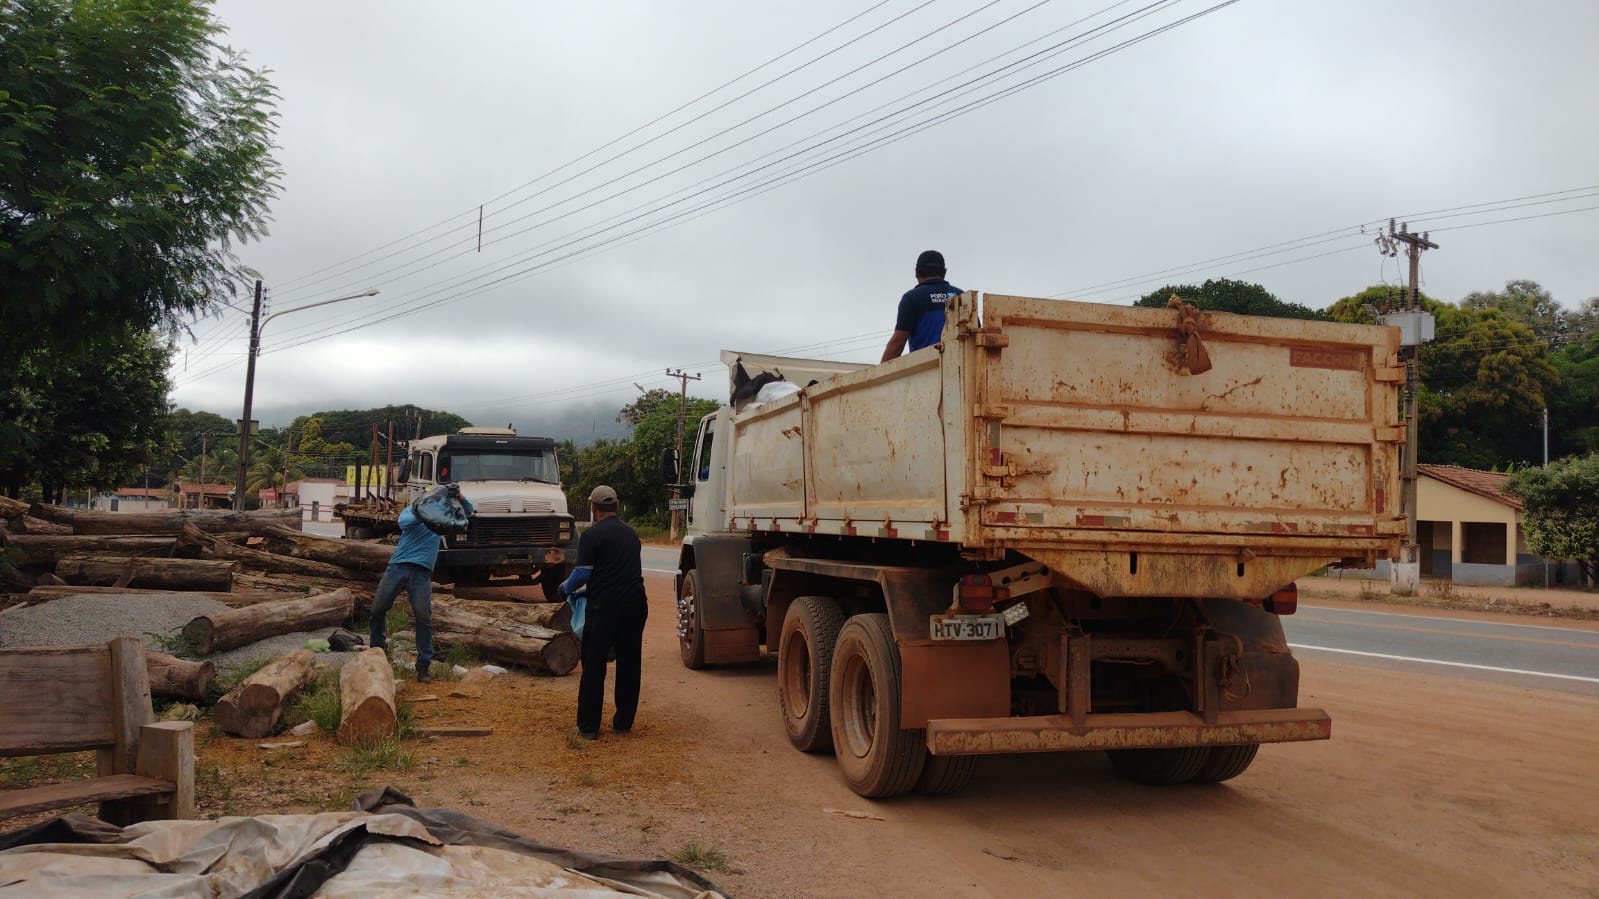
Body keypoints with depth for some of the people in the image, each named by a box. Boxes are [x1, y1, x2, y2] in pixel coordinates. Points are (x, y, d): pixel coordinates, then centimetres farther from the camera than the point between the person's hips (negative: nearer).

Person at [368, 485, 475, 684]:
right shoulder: (411, 510, 10)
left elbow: (469, 511, 9)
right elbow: (404, 522, -12)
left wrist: (459, 496, -11)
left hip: (422, 572, 0)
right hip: (398, 566, 0)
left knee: (423, 617, -10)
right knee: (378, 608, 4)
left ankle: (423, 666, -3)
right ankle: (377, 648, 30)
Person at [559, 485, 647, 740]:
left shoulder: (592, 535, -7)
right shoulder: (630, 533, 14)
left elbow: (582, 574, -9)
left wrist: (565, 588, 10)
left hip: (604, 607, -5)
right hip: (635, 604, 6)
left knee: (594, 665, 3)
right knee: (629, 664, 12)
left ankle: (588, 726, 5)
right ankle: (623, 722, 18)